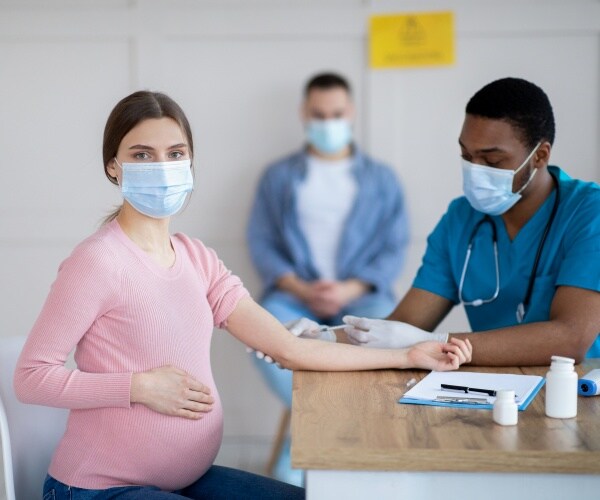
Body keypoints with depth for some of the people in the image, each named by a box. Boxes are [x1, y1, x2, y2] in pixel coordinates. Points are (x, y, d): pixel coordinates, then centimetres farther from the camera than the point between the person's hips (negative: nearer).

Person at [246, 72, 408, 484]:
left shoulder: (382, 179, 13)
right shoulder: (278, 176, 14)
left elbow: (395, 249, 6)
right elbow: (261, 242, 5)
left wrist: (351, 289, -12)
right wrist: (300, 288, -12)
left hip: (361, 295, 0)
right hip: (294, 294, 0)